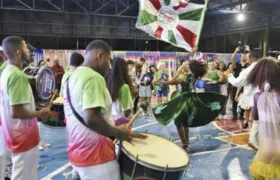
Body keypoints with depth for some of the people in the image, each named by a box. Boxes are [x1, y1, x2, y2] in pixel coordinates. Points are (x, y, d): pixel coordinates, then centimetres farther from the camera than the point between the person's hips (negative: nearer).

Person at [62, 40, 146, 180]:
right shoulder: (93, 77, -19)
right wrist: (118, 132, -15)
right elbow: (91, 119, -30)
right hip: (95, 154, -9)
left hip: (78, 151, 9)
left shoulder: (73, 77, 10)